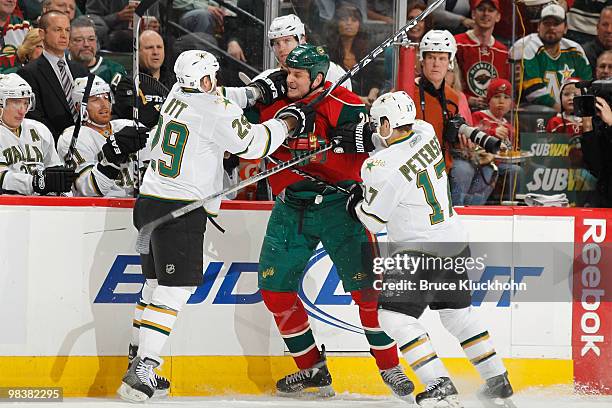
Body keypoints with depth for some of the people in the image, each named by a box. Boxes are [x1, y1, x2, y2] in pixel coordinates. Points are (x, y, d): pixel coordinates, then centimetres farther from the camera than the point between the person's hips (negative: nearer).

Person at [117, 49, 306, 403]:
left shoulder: (178, 95, 10)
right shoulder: (213, 111, -14)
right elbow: (253, 145, -9)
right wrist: (289, 121, 3)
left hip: (150, 202, 9)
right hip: (180, 212, -9)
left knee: (158, 283, 19)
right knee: (174, 291, -9)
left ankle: (138, 360, 23)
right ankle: (143, 369, -16)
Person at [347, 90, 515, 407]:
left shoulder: (386, 167, -21)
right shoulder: (426, 133, 1)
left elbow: (374, 221, -11)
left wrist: (356, 204, 9)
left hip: (419, 251, -9)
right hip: (454, 242, 9)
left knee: (394, 316, -9)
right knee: (457, 312, 23)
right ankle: (498, 382, 29)